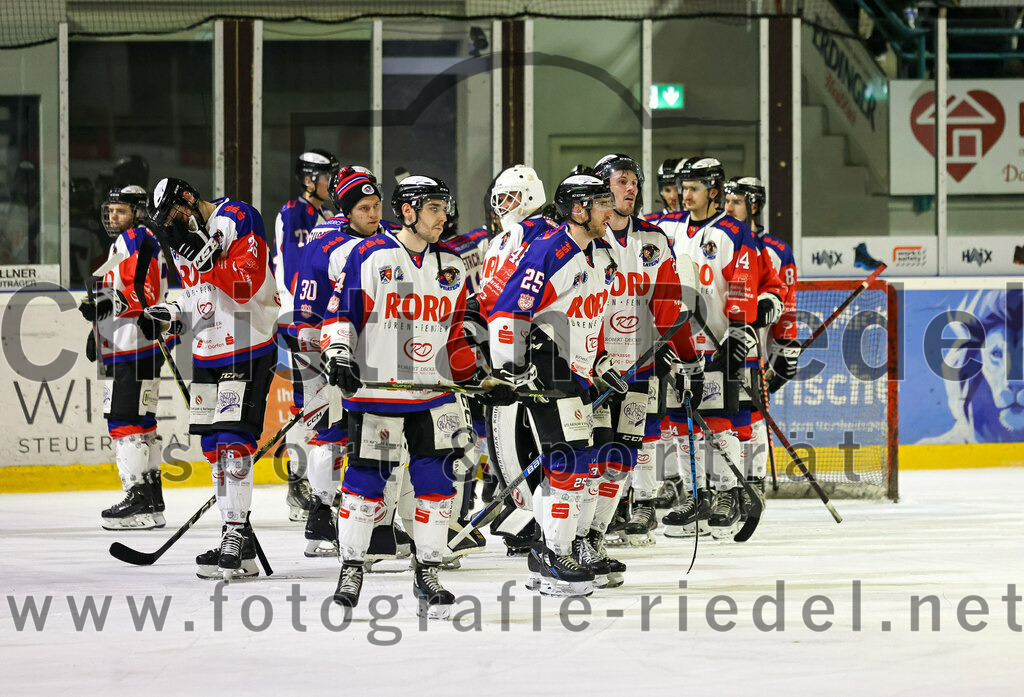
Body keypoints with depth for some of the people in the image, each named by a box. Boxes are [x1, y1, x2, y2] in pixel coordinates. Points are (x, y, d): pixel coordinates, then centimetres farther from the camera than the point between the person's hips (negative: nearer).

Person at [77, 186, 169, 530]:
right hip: (123, 348, 11)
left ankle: (138, 498, -17)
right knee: (141, 421, 11)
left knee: (125, 420, -14)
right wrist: (98, 327, 27)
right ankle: (152, 502, 14)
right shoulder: (124, 243, 24)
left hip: (136, 348, -11)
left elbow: (144, 293, -20)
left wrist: (106, 304, -26)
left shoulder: (137, 239, -10)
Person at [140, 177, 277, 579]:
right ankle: (237, 537, 14)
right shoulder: (182, 241, 13)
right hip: (207, 351, 9)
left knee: (233, 439, -15)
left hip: (249, 349, -9)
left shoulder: (237, 219, -12)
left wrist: (206, 257, -29)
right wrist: (170, 316, 6)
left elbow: (247, 285, -21)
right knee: (213, 444, 9)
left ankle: (237, 539, -17)